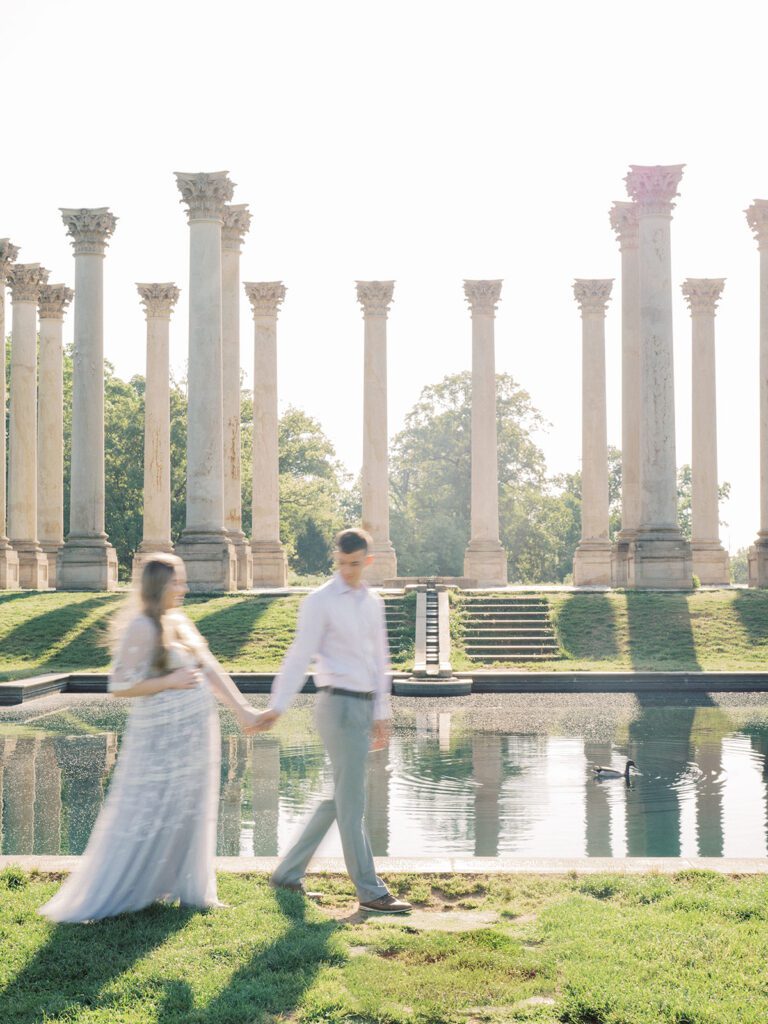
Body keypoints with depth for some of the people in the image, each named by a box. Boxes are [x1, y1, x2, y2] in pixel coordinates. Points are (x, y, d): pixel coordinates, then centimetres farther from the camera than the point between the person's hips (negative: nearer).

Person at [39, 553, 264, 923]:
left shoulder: (180, 622, 10)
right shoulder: (141, 628, -14)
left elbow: (210, 670, 11)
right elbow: (120, 686, -16)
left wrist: (242, 709, 9)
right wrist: (170, 681, -18)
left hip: (193, 731, 8)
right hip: (161, 733, -7)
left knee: (188, 813, 14)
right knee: (142, 820, -1)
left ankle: (188, 889, 26)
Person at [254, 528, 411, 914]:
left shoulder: (373, 602, 13)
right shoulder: (320, 602, -8)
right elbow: (299, 657, -13)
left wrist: (381, 715, 18)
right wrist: (276, 707, -20)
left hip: (364, 707, 8)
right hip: (338, 705, -8)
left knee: (339, 797, 13)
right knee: (352, 802, -2)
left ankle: (288, 872, 24)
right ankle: (370, 892, 5)